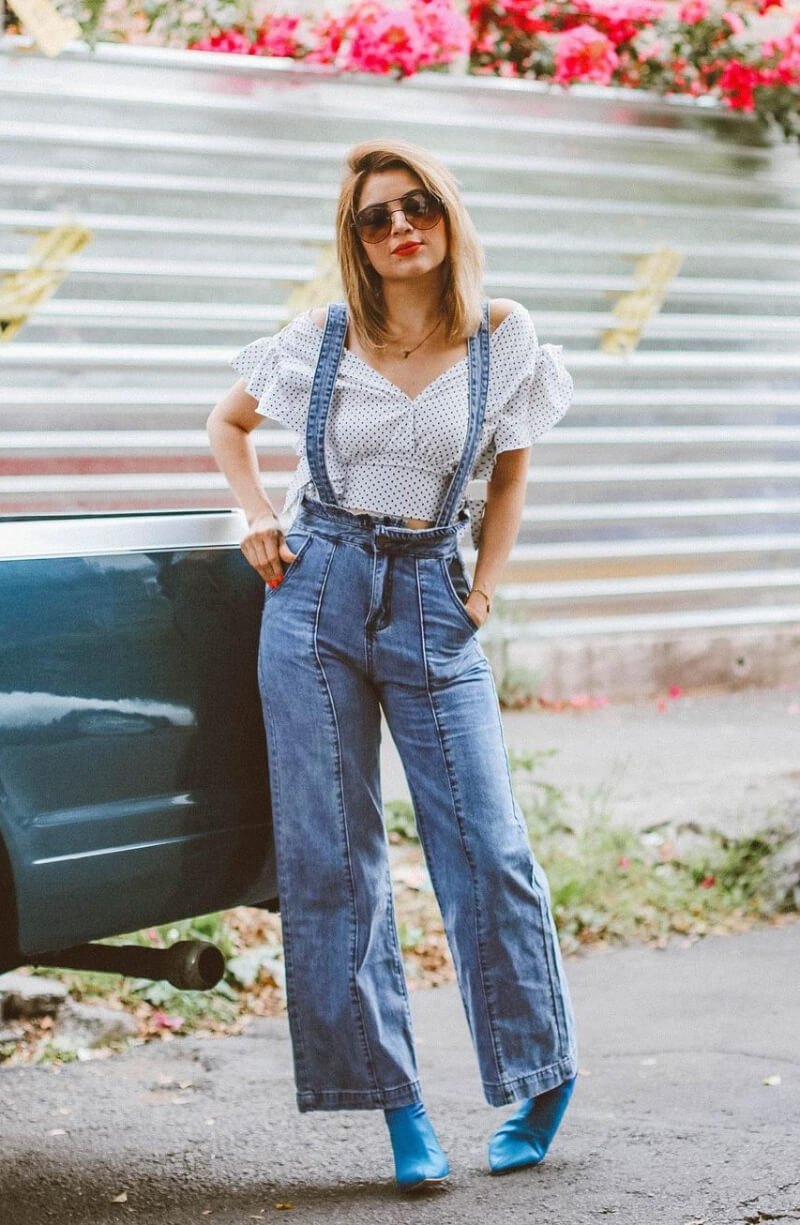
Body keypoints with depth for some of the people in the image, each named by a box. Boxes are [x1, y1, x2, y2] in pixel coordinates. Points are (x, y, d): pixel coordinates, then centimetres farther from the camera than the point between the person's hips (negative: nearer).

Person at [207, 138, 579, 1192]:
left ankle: (547, 1076, 15)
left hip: (430, 605, -1)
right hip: (317, 598, 1)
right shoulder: (321, 340, 1)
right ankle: (396, 1104, 7)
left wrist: (484, 588, 5)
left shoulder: (501, 338, 0)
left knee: (485, 846, -4)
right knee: (332, 859, 0)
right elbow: (229, 422, 19)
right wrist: (260, 517, 5)